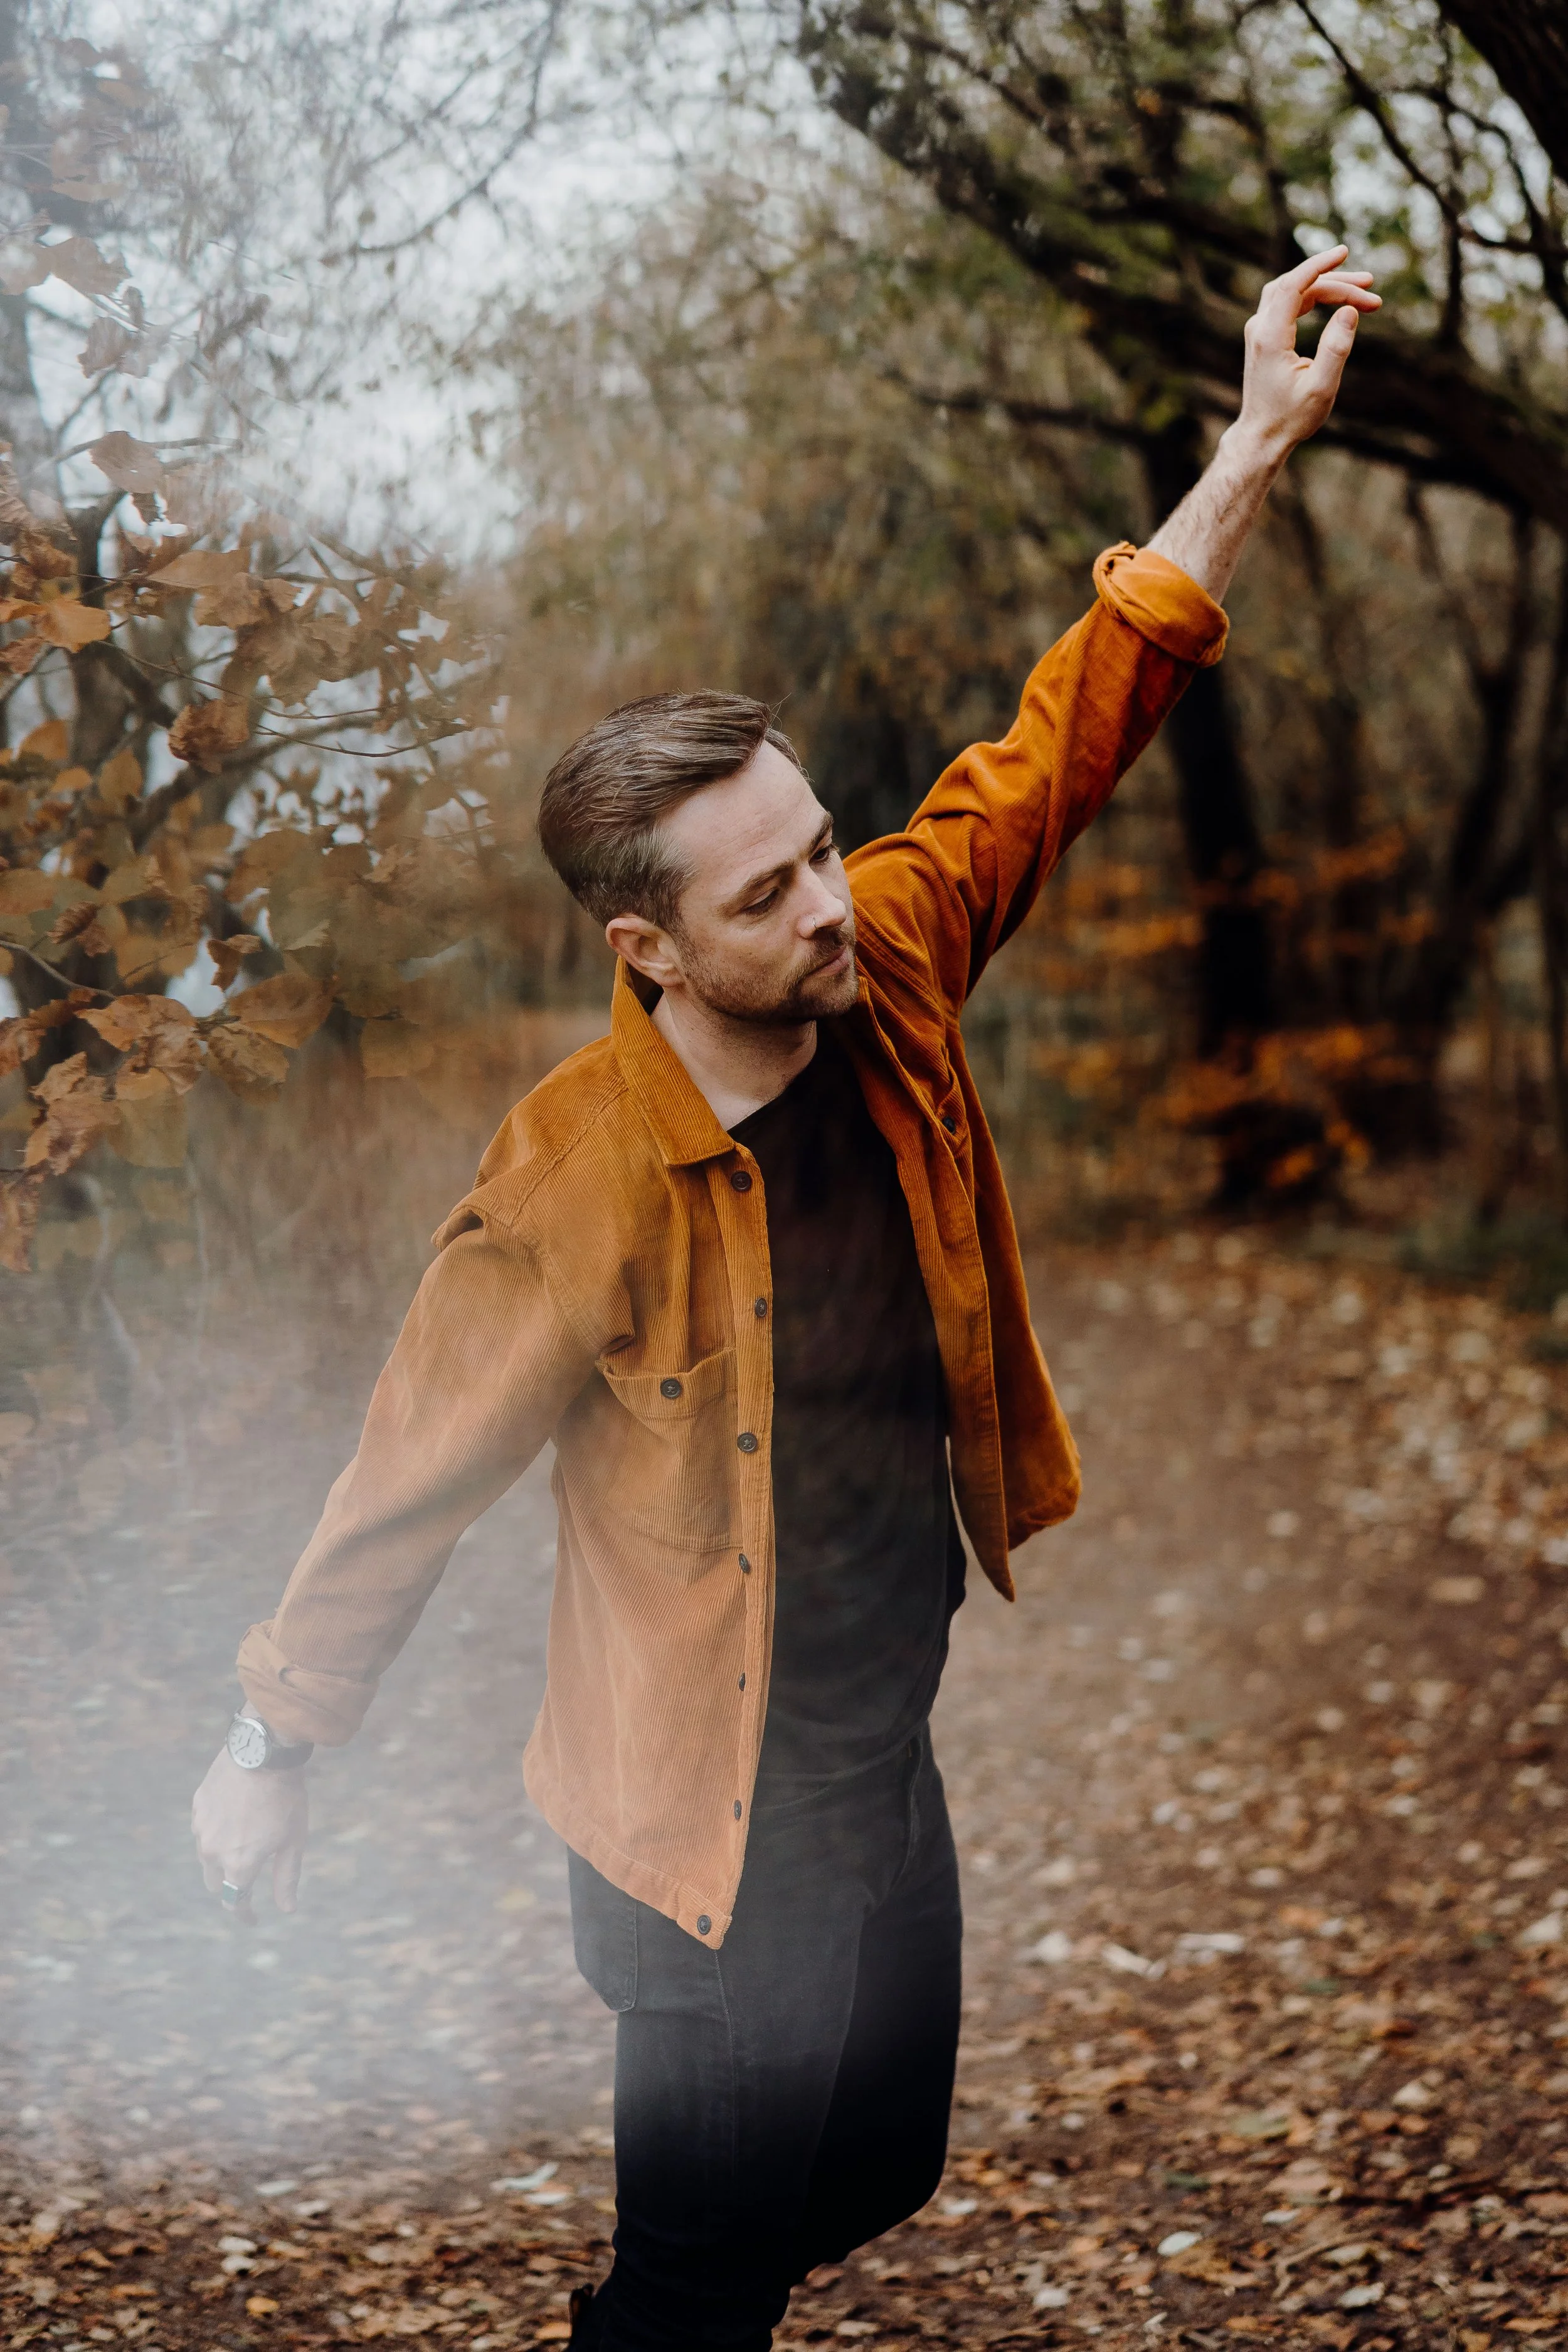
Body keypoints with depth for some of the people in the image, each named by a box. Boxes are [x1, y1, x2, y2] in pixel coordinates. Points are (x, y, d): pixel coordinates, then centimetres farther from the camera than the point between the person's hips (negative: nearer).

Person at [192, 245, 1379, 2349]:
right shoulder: (580, 1188, -25)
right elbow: (417, 1476, -14)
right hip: (713, 1823, -7)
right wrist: (272, 1745, -4)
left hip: (891, 1757, 7)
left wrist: (1259, 445, -6)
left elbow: (1061, 738, -3)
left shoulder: (883, 976, -9)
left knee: (876, 2172, 23)